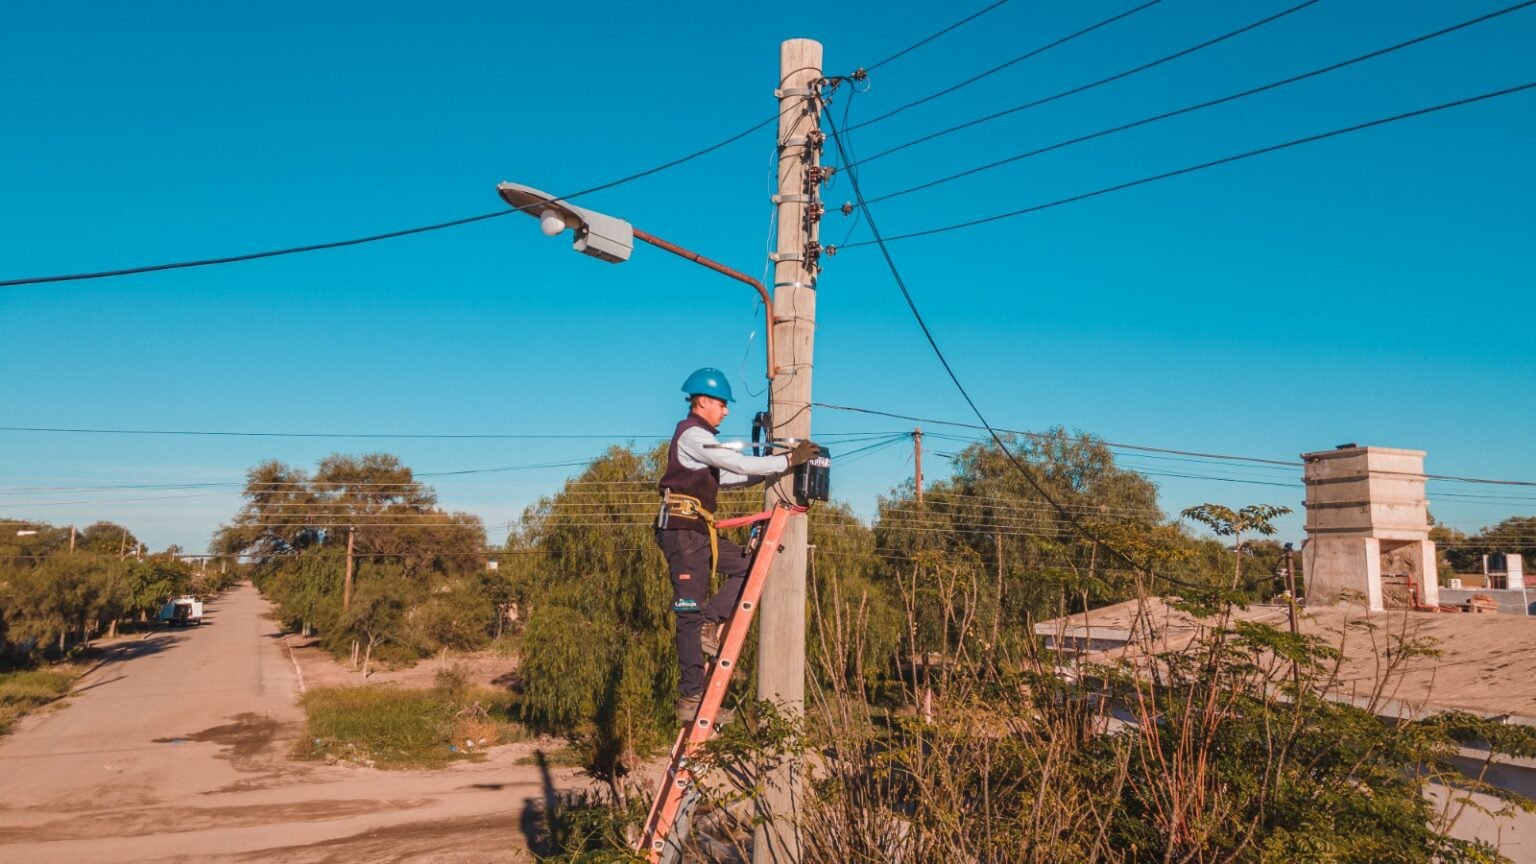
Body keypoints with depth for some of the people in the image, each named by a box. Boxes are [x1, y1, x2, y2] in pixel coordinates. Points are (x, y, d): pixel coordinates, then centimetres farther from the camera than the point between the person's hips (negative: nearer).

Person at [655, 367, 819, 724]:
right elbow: (740, 464, -18)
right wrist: (788, 460, -12)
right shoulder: (692, 434, -11)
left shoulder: (699, 438, 21)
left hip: (700, 532, 10)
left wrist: (776, 468, 9)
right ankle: (690, 699, -3)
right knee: (690, 612, -7)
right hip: (683, 531, -10)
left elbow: (729, 477, 18)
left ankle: (707, 624, -1)